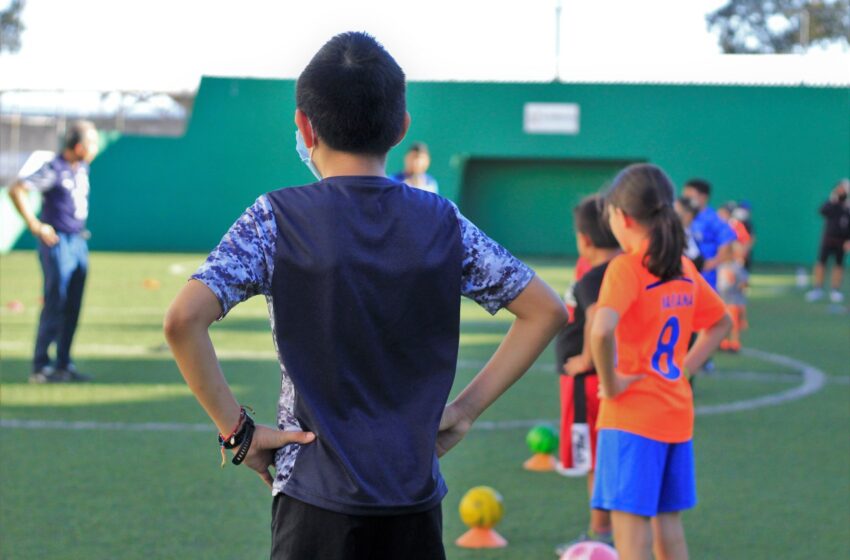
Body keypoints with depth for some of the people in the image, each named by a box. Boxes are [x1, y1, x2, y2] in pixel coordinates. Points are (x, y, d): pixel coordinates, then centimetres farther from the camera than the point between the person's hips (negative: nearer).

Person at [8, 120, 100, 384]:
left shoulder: (82, 168, 10)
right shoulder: (54, 170, -15)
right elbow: (16, 190, -21)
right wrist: (35, 226, -20)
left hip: (79, 242, 8)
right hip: (57, 243, -8)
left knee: (72, 307, 9)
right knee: (55, 304, -8)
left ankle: (63, 364, 16)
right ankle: (41, 367, -4)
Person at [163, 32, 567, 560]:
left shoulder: (278, 219, -6)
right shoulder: (442, 221, 4)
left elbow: (184, 319, -17)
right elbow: (546, 310, 9)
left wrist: (236, 429, -8)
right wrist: (467, 408, 9)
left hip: (317, 500, -3)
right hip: (417, 500, 3)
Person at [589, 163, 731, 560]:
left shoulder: (626, 267, -15)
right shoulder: (684, 270, 8)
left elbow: (601, 330, -32)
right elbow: (721, 322, 23)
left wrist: (609, 383, -18)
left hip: (632, 414, -7)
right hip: (677, 411, 7)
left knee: (629, 521, -6)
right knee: (668, 520, 16)